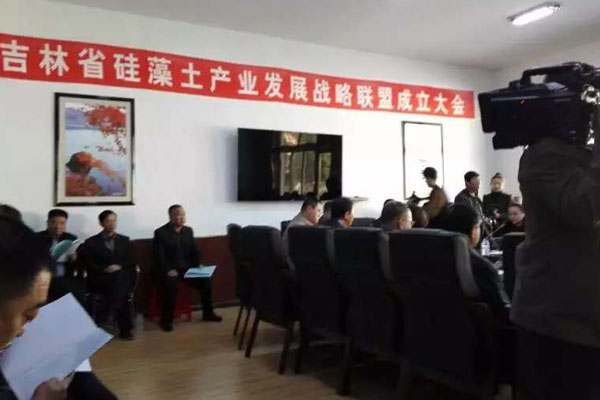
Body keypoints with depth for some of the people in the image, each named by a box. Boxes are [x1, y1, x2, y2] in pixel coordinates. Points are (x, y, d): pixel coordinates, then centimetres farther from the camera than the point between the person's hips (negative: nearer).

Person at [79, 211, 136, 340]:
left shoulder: (124, 240, 17)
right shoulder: (91, 242, 9)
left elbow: (130, 262, 11)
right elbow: (90, 266, 0)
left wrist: (119, 267, -7)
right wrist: (105, 269, -16)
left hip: (123, 278, 2)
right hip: (101, 280, -2)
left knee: (120, 276, -32)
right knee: (121, 290, -31)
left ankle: (106, 318, -24)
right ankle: (126, 327, -22)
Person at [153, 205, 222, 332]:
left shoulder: (188, 231, 10)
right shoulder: (160, 232, -7)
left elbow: (194, 251, 13)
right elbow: (158, 256, -14)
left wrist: (198, 265, -4)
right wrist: (168, 270, -26)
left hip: (186, 268, 5)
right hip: (168, 270, -5)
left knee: (205, 279, -14)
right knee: (171, 283, -35)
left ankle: (208, 313, 3)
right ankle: (166, 320, -19)